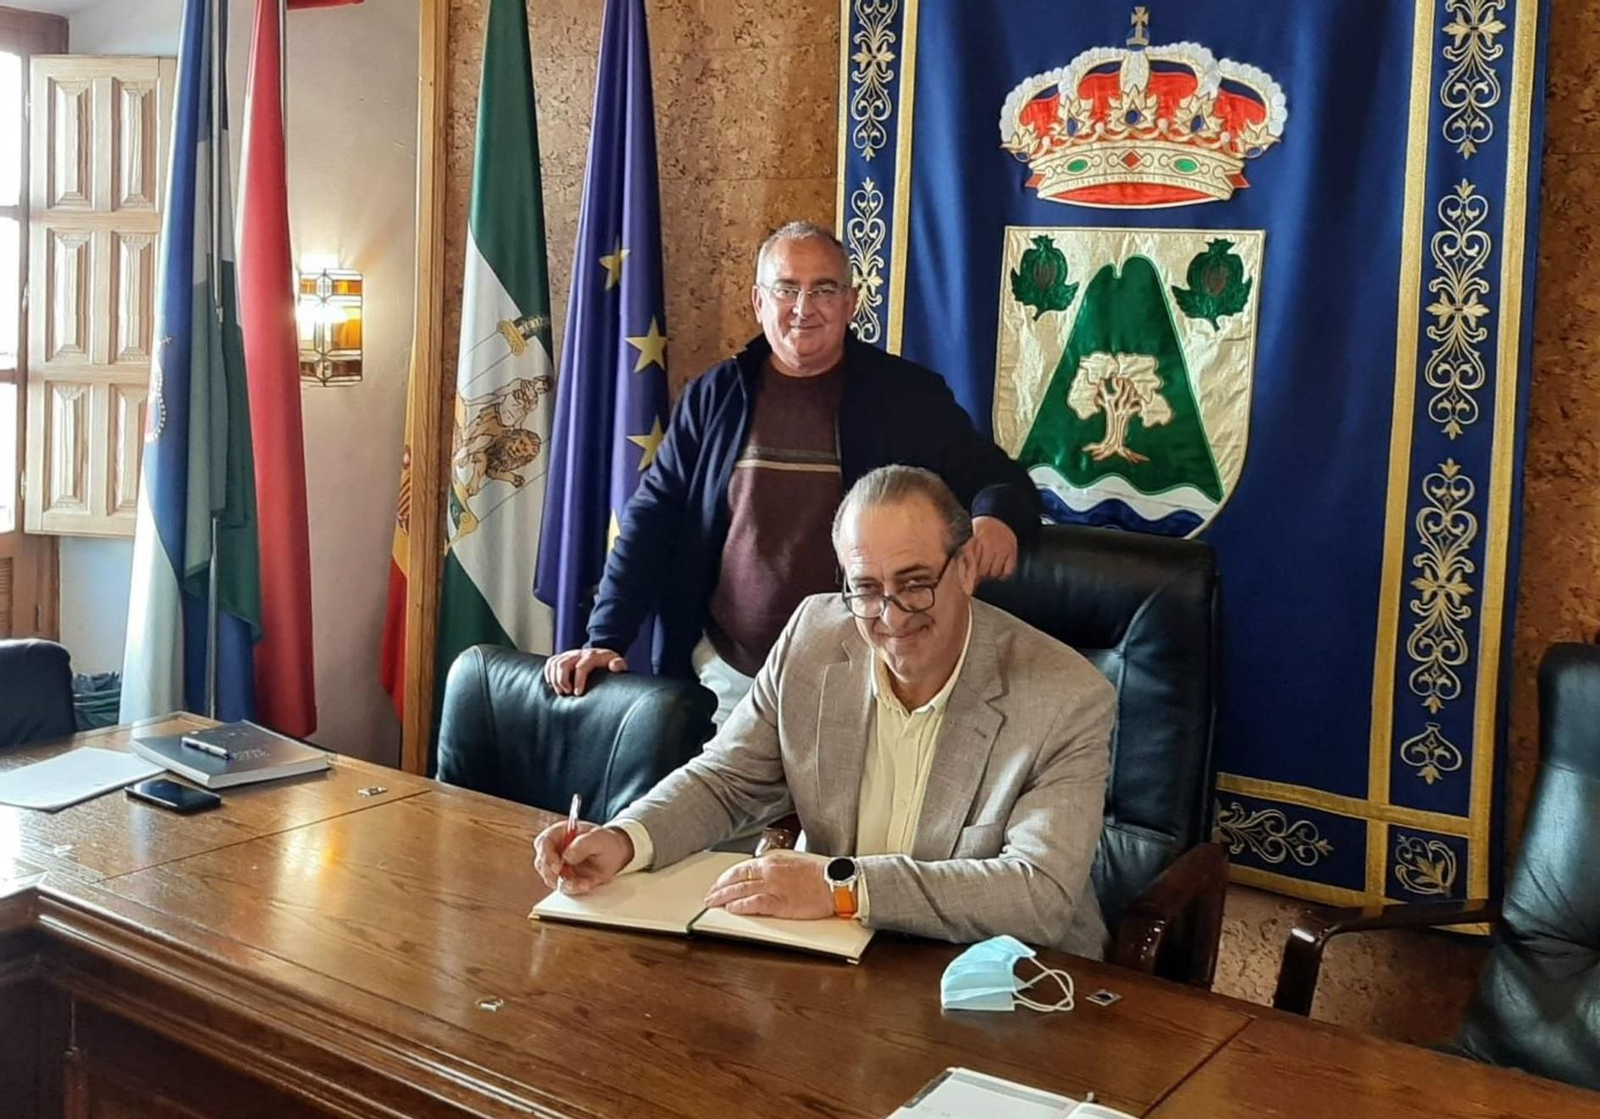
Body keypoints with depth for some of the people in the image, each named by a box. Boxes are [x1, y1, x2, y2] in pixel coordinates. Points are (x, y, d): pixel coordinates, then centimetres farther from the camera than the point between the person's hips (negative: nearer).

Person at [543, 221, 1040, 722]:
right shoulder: (714, 396, 5)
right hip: (728, 674, 2)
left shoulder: (908, 395, -1)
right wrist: (605, 639, -5)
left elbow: (995, 478, 1)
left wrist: (996, 516, -24)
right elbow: (653, 519, 5)